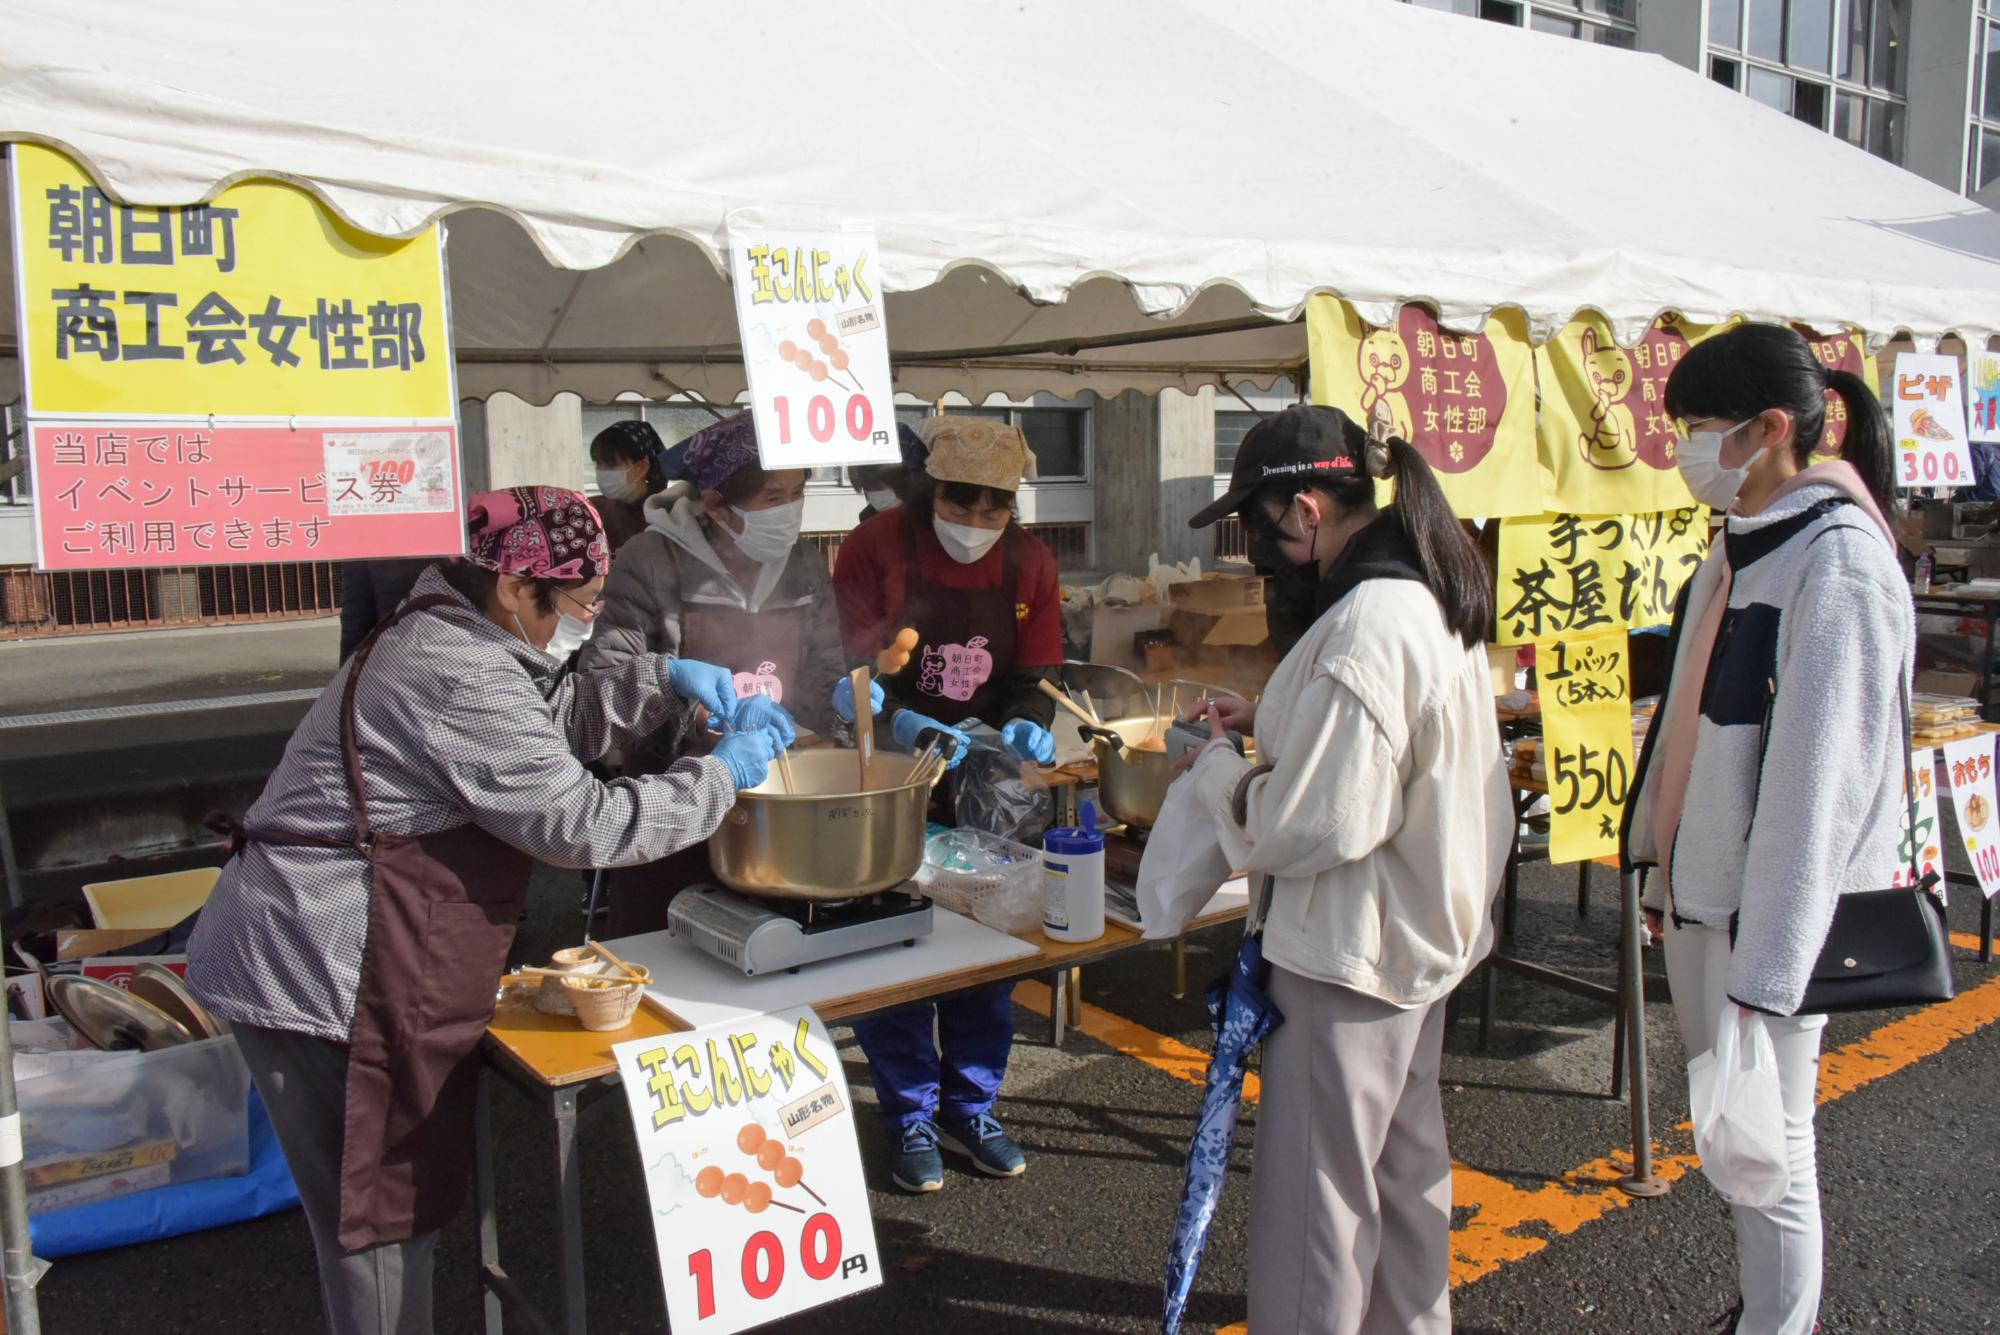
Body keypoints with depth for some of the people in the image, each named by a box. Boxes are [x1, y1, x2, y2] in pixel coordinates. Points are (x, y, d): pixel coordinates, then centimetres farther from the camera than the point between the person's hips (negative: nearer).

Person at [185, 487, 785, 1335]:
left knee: (402, 1194, 19)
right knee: (378, 1210, 2)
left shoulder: (447, 633, 10)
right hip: (317, 971, -10)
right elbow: (582, 824, -21)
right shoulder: (461, 679, -22)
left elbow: (555, 723, 23)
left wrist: (662, 681, 8)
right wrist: (721, 778, -10)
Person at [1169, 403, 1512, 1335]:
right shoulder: (1430, 593, 4)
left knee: (1316, 1181, 6)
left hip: (1352, 944, -10)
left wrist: (1214, 771, -11)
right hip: (1424, 925, 10)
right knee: (1405, 1150, 25)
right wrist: (1269, 720, 7)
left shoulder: (1364, 629, -28)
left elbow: (1324, 821, -27)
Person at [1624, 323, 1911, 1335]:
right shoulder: (1737, 548, 9)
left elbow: (1817, 774, -22)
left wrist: (1768, 968, -21)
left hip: (1773, 910, -8)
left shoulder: (1838, 562, -18)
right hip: (1700, 896, 8)